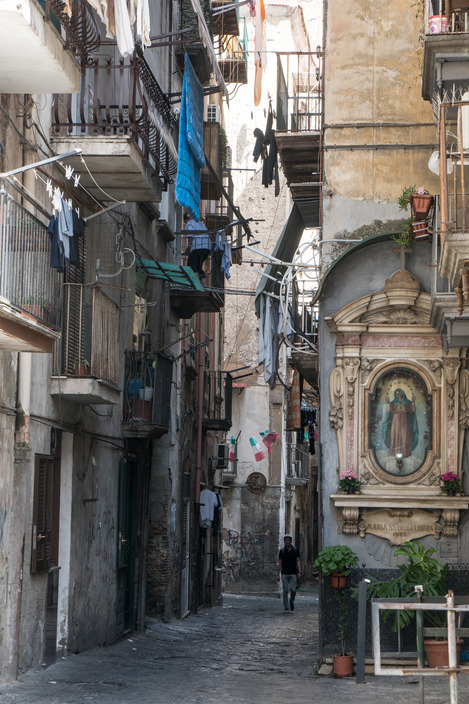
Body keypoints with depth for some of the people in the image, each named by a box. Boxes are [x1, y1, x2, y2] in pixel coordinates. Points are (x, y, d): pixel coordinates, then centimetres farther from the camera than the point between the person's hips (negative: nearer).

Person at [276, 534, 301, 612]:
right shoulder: (282, 551, 4)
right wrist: (278, 574, 2)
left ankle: (292, 601, 23)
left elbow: (298, 561, 2)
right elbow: (280, 563, 7)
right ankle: (286, 608, 3)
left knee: (293, 590, -7)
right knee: (285, 591, -2)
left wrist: (299, 572, -10)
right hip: (284, 574, 0)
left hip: (293, 574, 0)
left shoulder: (295, 550, 4)